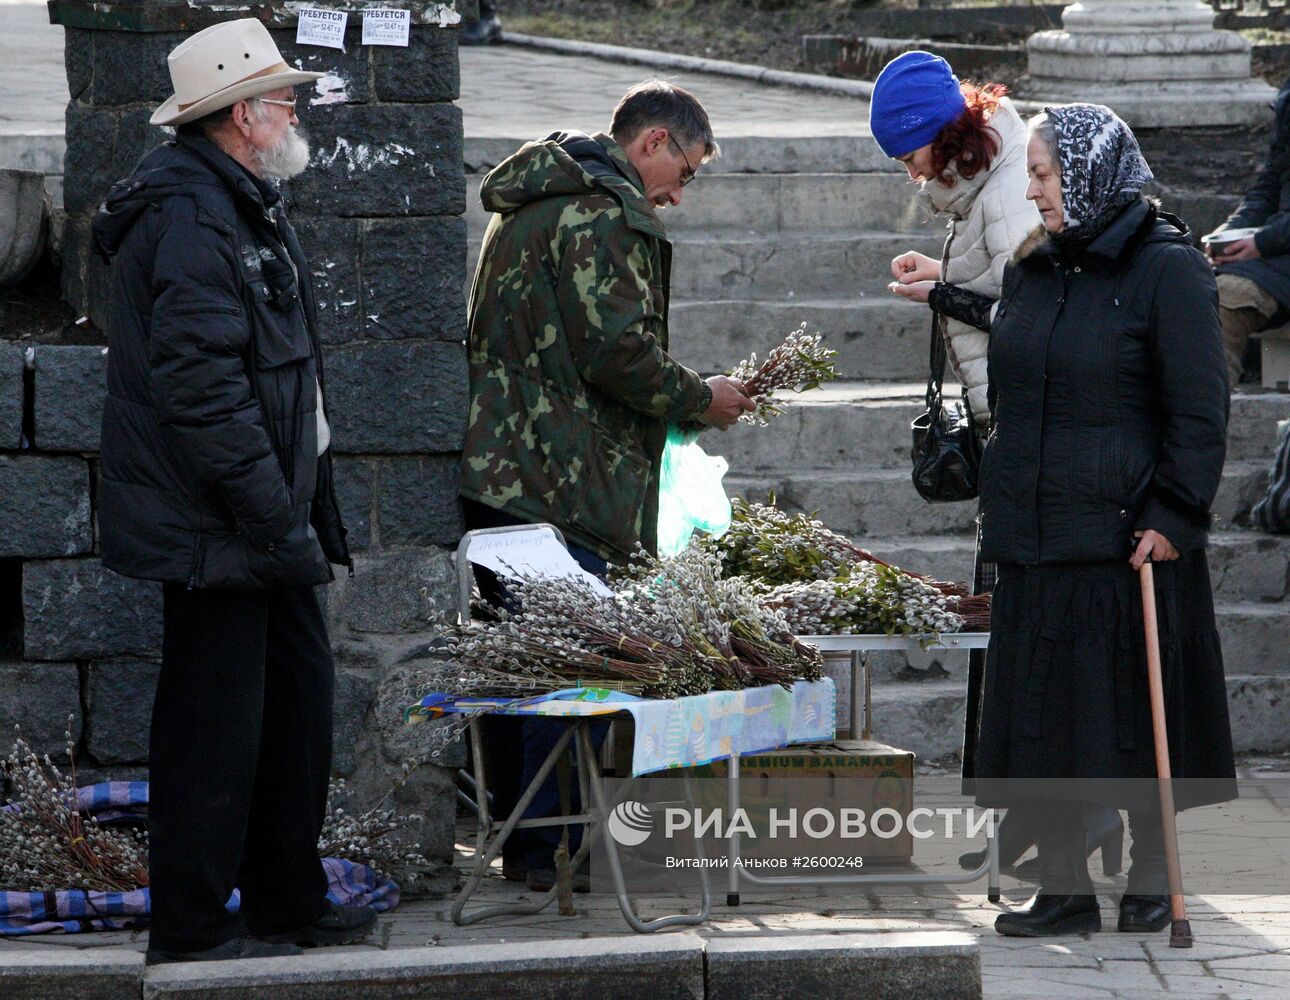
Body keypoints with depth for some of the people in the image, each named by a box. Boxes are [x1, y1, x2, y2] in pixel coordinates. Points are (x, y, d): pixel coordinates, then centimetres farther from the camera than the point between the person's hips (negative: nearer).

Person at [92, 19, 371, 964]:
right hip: (212, 529, -11)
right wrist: (277, 518, -23)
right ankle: (193, 928, 5)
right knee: (216, 719, -4)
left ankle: (289, 902, 26)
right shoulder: (190, 219, -18)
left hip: (264, 519, 11)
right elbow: (200, 388, -24)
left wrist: (307, 509, 20)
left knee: (299, 698, 15)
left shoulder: (246, 207, 17)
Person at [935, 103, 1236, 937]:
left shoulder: (1168, 270, -8)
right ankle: (1065, 891, 11)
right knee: (1044, 713, 5)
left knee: (1134, 708, 1)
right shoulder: (1034, 270, 13)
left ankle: (1152, 878, 14)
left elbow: (1200, 408, -11)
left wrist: (1172, 516, -15)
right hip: (1035, 539, 7)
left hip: (1127, 537, -6)